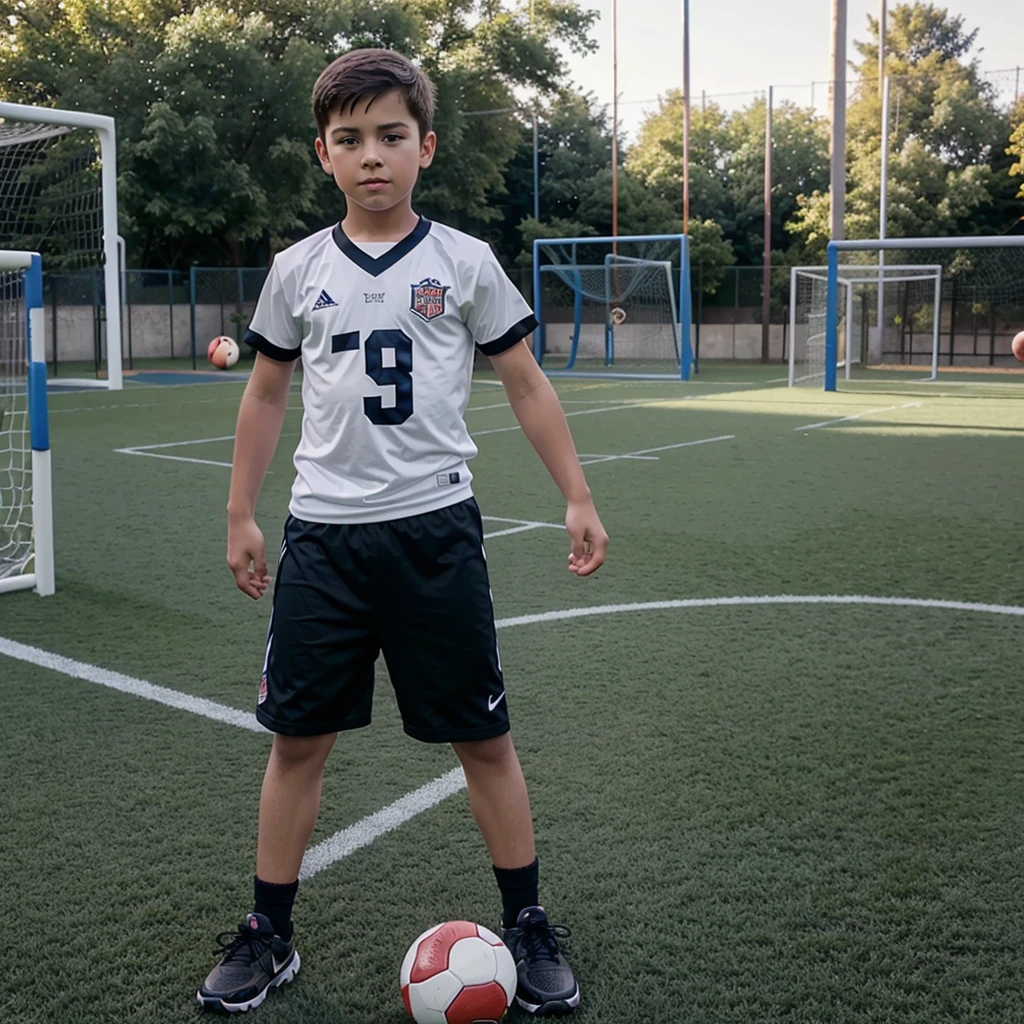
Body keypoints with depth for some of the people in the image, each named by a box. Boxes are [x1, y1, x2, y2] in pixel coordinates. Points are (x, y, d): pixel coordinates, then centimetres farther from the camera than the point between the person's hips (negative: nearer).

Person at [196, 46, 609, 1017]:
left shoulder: (464, 263, 1)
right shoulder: (298, 270, 6)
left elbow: (526, 384, 7)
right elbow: (265, 393, 16)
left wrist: (577, 498, 3)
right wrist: (240, 516, 14)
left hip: (435, 528, -1)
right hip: (322, 534, 2)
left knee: (483, 737, 4)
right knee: (297, 737, 6)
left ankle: (528, 927, 21)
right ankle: (266, 935, 23)